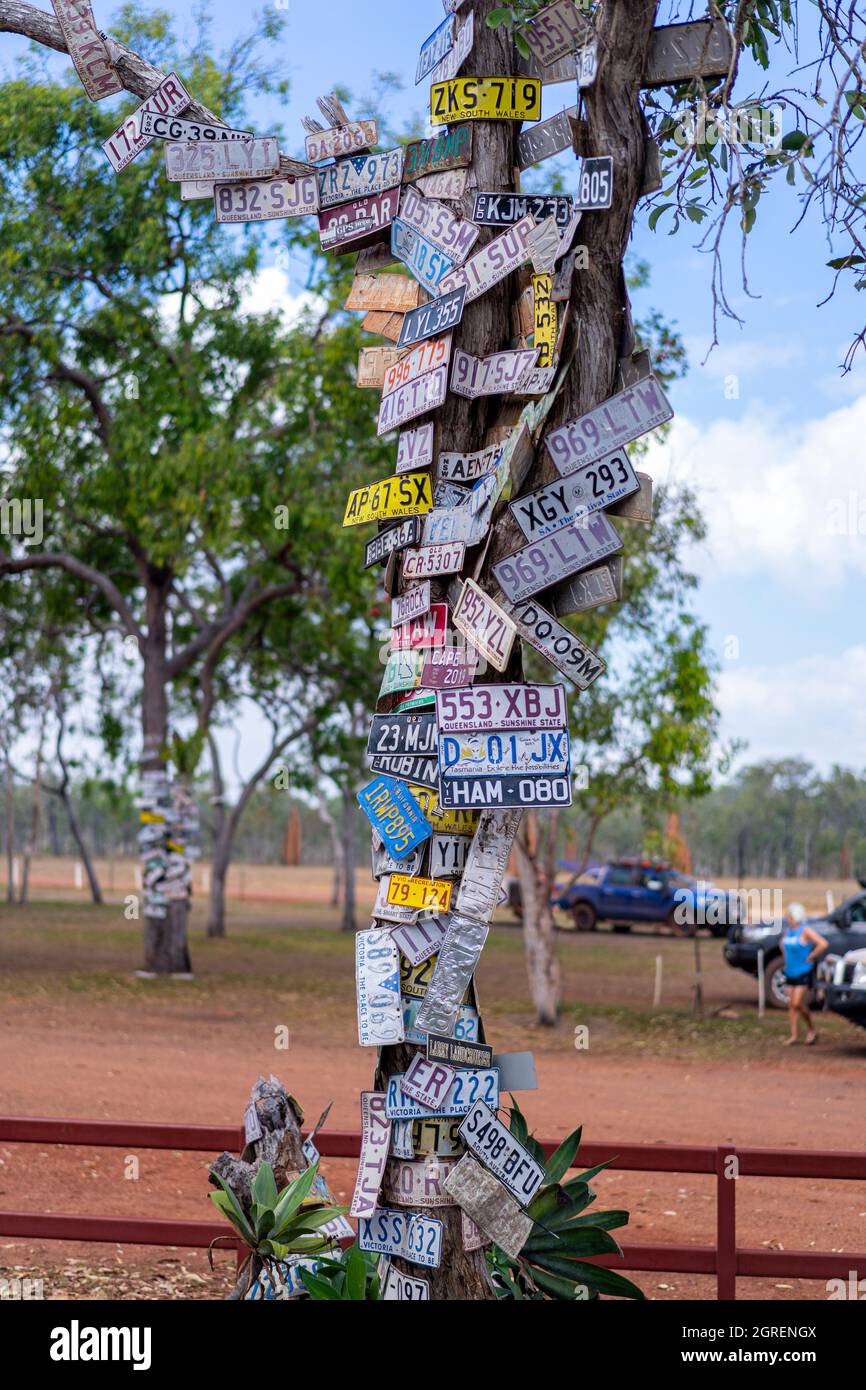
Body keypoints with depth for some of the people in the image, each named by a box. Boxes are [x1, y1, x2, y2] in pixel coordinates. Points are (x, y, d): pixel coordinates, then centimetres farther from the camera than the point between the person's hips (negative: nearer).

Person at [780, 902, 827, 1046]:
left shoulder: (805, 931, -15)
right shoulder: (787, 931, 8)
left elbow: (823, 944, -25)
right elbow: (783, 943, 31)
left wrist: (811, 957, -18)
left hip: (804, 973, -7)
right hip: (790, 972, 7)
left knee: (798, 1003, -12)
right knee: (791, 1004, 5)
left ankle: (811, 1030, 7)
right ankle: (793, 1036, 9)